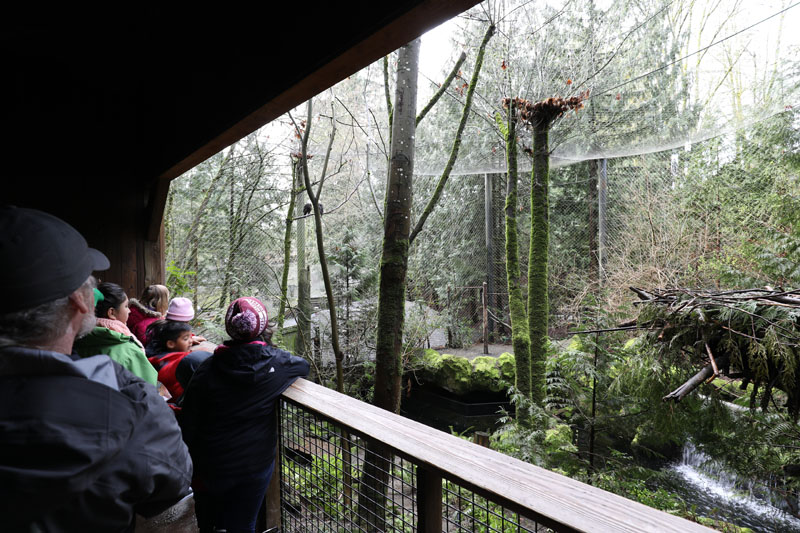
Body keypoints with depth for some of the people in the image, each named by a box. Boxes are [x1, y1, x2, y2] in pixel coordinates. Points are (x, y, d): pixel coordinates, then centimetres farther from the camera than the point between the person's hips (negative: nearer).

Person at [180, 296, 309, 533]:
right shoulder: (276, 362, -14)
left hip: (211, 466, 1)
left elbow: (189, 424, -8)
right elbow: (303, 365, 8)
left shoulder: (208, 369, -13)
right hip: (256, 463, 0)